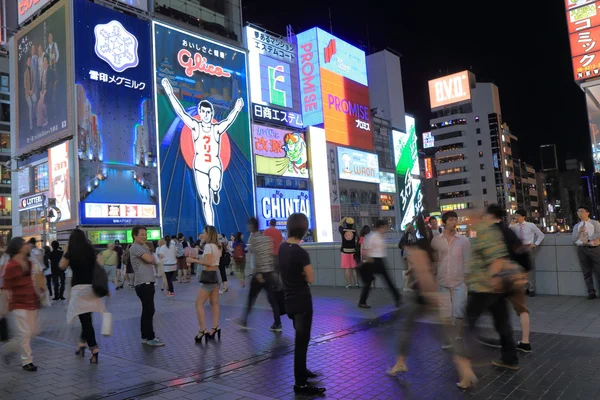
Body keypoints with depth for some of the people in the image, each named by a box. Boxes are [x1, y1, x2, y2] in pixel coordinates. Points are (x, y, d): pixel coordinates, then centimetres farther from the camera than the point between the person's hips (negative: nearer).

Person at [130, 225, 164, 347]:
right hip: (143, 284, -10)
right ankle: (151, 338, -2)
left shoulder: (142, 247, 20)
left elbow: (150, 261, 21)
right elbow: (150, 259, -22)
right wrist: (149, 252, -3)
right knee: (149, 311, -7)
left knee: (146, 311, 13)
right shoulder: (136, 247, -12)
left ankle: (145, 337, 20)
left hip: (147, 283, 10)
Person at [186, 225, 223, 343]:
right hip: (216, 274, 9)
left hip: (209, 276, -9)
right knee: (214, 303, 13)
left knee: (199, 304, -4)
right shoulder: (218, 246, 12)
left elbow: (208, 263, -23)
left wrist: (194, 260, -15)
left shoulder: (208, 246, -16)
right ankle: (215, 327, 16)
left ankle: (202, 330, -8)